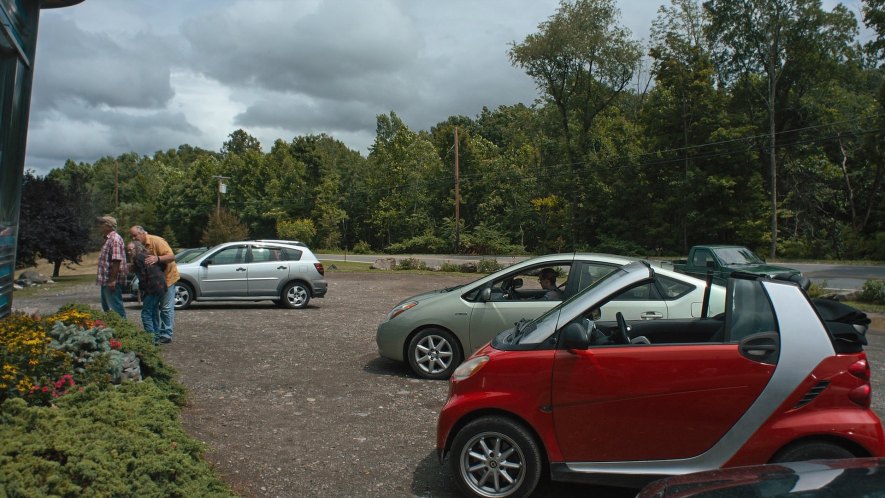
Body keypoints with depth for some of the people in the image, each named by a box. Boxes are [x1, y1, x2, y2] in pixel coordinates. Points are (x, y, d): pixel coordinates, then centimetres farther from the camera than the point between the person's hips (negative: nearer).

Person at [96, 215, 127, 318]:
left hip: (112, 282, -11)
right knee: (106, 307, 18)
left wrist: (112, 280, -26)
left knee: (116, 307, -5)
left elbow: (116, 260, -24)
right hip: (106, 281, 11)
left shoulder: (115, 239, -17)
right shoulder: (108, 239, 16)